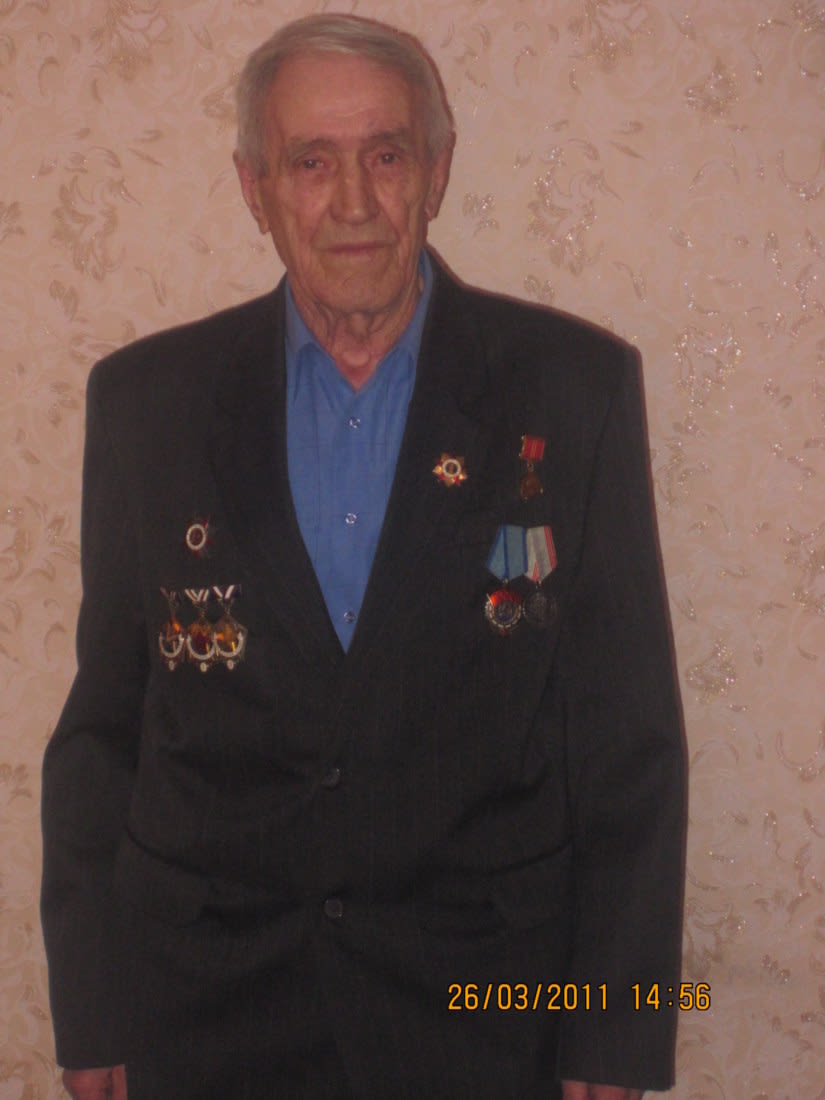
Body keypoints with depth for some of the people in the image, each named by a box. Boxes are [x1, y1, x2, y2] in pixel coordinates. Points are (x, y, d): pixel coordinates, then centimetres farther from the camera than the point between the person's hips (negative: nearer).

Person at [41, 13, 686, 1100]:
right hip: (206, 1005, 2)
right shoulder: (146, 397, 0)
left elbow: (629, 731, -3)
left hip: (484, 1003, -1)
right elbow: (103, 725, 4)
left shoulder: (573, 384, -5)